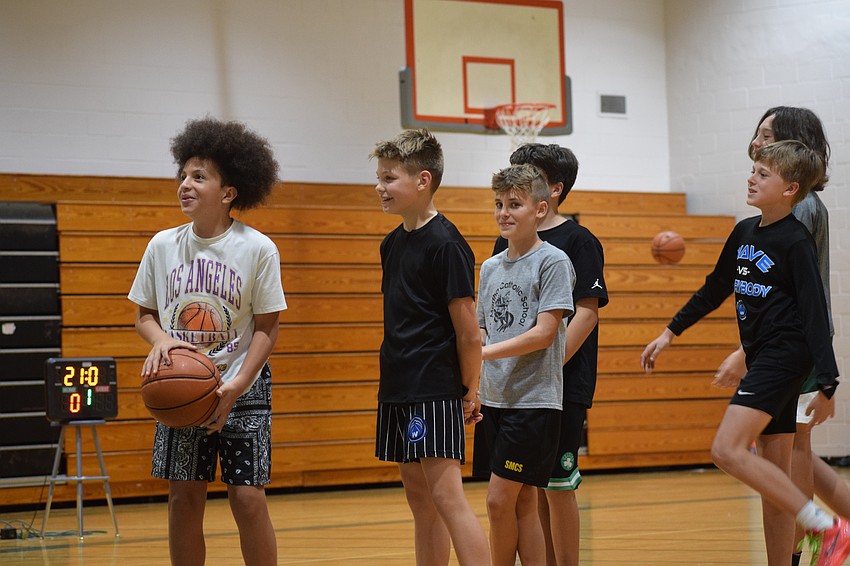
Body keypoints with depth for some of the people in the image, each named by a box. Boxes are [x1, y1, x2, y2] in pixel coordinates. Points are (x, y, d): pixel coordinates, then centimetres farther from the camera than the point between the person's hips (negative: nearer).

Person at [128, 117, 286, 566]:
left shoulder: (258, 249, -7)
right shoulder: (163, 245, 1)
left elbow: (266, 327, -6)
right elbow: (144, 314, 9)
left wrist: (236, 387, -17)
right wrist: (160, 339, -14)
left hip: (241, 389, -3)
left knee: (248, 498, -7)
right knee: (184, 498, 2)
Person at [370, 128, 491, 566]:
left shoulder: (446, 244, -12)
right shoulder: (392, 244, 13)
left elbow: (468, 330, -11)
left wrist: (470, 392, -6)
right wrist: (392, 379, 16)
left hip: (435, 390, -9)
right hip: (397, 389, 9)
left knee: (447, 497, -14)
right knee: (420, 501, 11)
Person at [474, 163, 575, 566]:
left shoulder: (553, 261, -7)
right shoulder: (490, 267, 13)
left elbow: (543, 334, -14)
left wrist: (485, 352, -18)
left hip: (534, 400, -6)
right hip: (494, 398, 6)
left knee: (500, 500, -8)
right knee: (521, 503, 8)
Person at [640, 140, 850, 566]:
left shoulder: (796, 242, -12)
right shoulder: (744, 232, 11)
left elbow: (815, 313, -16)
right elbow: (715, 289, 24)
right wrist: (671, 332, 23)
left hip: (784, 353, -9)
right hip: (760, 356, 9)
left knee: (728, 450, -19)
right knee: (772, 466, 10)